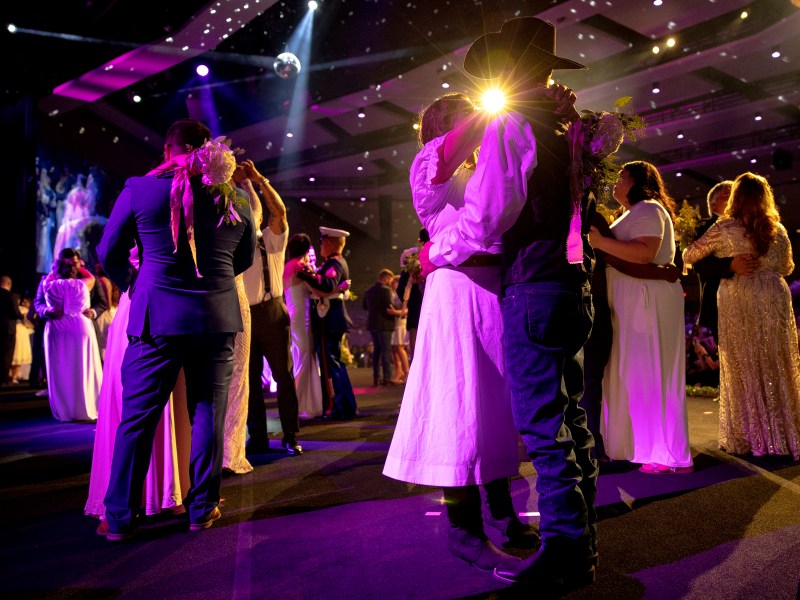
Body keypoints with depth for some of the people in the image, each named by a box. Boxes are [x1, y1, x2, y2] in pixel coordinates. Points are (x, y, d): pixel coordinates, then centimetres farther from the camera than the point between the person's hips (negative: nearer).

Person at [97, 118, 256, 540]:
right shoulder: (235, 198, 4)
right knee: (208, 415, 10)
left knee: (137, 417, 8)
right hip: (218, 320, 2)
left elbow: (109, 254, 5)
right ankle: (203, 509, 19)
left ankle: (120, 517, 15)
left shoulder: (139, 189, -1)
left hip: (158, 317, -1)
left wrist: (130, 285, 25)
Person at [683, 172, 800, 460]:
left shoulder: (724, 229, -6)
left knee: (744, 370, 6)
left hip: (738, 303, -3)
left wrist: (686, 260, 23)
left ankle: (751, 437, 11)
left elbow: (690, 255, 0)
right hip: (774, 301, 3)